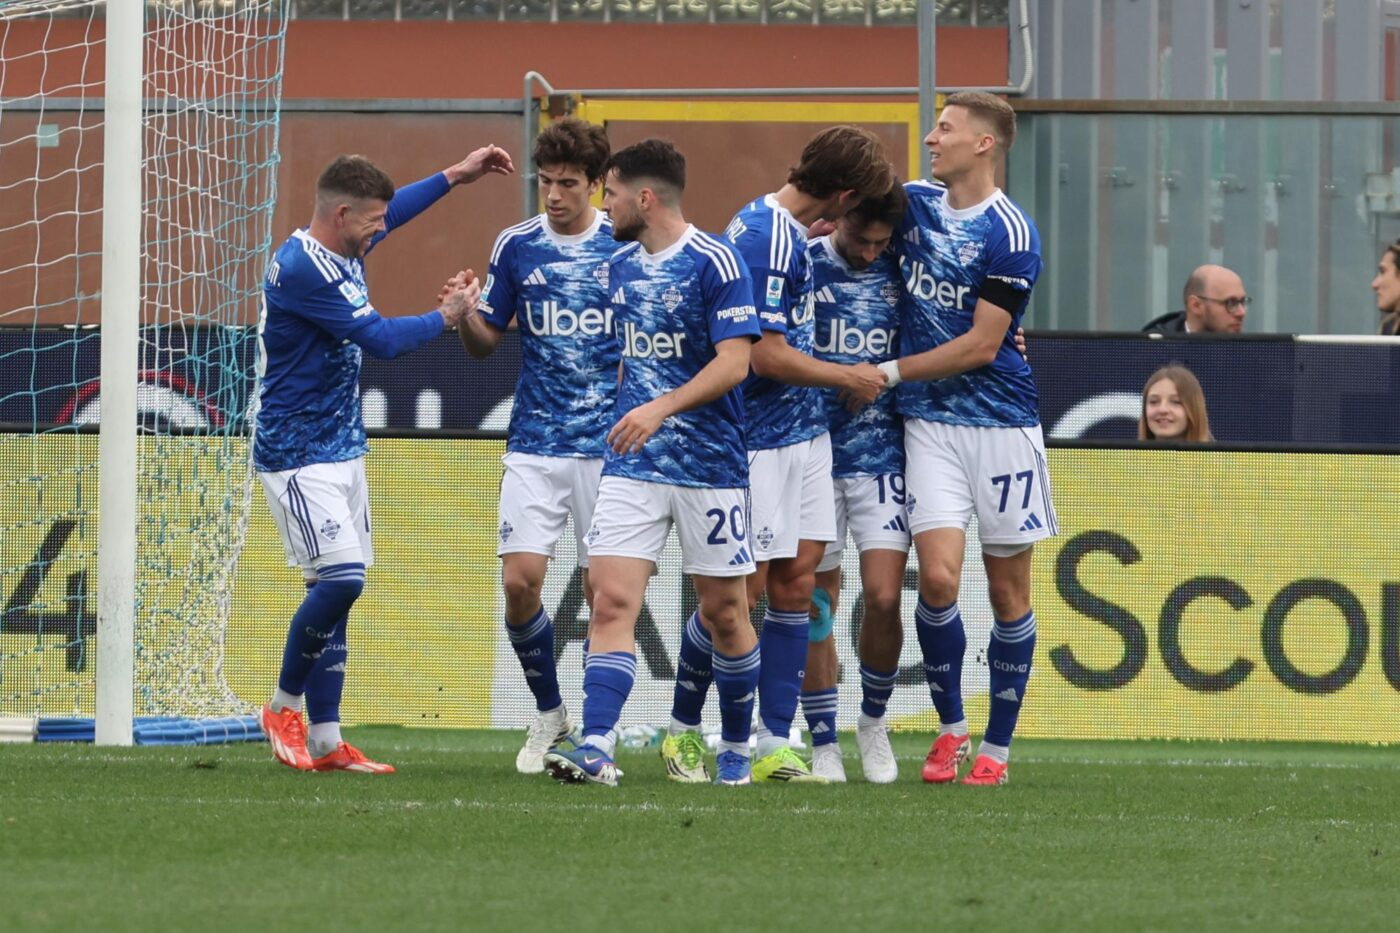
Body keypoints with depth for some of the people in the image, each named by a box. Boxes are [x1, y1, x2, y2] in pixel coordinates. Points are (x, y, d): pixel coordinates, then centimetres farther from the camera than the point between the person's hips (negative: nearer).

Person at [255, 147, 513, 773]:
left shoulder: (338, 251, 9)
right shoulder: (302, 268, -21)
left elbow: (392, 212, 32)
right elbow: (381, 340, -19)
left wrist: (455, 176, 30)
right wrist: (447, 317, -4)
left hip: (339, 450, 10)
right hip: (298, 455, -10)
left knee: (334, 591, 5)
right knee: (340, 580, -17)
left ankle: (326, 742, 6)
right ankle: (284, 707, 2)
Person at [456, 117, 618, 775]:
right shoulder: (516, 245, 4)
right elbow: (485, 343, 11)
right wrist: (464, 318, -10)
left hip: (608, 445, -2)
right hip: (534, 446, 2)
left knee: (602, 591, -2)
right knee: (520, 581, -8)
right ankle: (549, 714, 13)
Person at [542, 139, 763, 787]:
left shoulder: (714, 263, -11)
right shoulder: (619, 266, 10)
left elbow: (734, 362, -18)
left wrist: (661, 408, -27)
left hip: (711, 464, -5)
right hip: (632, 464, 5)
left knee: (723, 612, 6)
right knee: (612, 600, -10)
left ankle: (736, 745, 24)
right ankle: (595, 750, -18)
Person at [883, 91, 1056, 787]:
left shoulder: (1011, 234, -12)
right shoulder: (914, 204, 5)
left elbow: (980, 346, -12)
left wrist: (889, 372, -8)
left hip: (1002, 421, -3)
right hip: (930, 421, 3)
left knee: (1008, 590, 3)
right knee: (938, 577, -11)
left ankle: (996, 747, 13)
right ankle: (950, 728, 6)